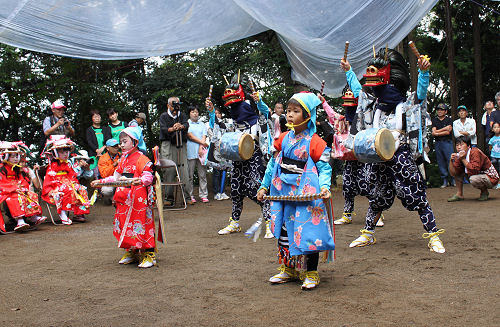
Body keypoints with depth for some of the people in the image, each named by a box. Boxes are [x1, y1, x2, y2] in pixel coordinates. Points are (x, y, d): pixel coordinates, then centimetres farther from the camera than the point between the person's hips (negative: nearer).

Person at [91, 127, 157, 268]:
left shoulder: (141, 159, -8)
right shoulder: (123, 160, 18)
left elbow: (148, 177, -17)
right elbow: (116, 177, 25)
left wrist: (140, 181, -37)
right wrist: (101, 182, 22)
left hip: (139, 199, -8)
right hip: (124, 199, 8)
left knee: (142, 224, -7)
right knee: (125, 224, 10)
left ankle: (149, 255, 0)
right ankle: (131, 252, 23)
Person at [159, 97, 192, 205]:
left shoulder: (182, 115, 18)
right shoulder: (164, 116, 11)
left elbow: (187, 125, -2)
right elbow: (163, 128, -6)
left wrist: (181, 126, -26)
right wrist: (172, 129, -27)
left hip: (181, 146, 2)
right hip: (168, 145, -2)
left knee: (184, 171, -5)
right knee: (169, 171, -8)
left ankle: (187, 197, -3)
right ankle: (169, 198, -3)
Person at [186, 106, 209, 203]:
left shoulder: (202, 125, 18)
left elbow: (204, 136, 8)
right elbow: (190, 135, -5)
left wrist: (201, 147, -8)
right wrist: (202, 142, -6)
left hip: (201, 152, 3)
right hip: (190, 152, -3)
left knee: (202, 175, 2)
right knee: (190, 175, -2)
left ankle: (203, 195, 6)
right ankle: (190, 196, 4)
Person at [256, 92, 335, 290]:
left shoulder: (315, 142, -9)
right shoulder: (284, 139, 8)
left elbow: (324, 168, -9)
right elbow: (273, 163, 16)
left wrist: (324, 186, -26)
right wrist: (264, 186, 15)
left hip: (306, 195, -6)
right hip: (283, 192, 6)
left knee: (308, 232, -2)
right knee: (283, 230, 12)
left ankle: (312, 273, 13)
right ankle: (288, 269, 28)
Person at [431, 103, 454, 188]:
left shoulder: (449, 120, 6)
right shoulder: (434, 120, 14)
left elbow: (448, 132, -7)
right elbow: (433, 132, 1)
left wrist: (437, 133, -3)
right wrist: (444, 128, -4)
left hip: (447, 142, -3)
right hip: (437, 143, 3)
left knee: (451, 161, -9)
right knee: (441, 163, 2)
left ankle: (454, 180, -4)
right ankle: (445, 181, 8)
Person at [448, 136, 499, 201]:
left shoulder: (475, 152, -25)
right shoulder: (460, 155, -3)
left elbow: (475, 170, -35)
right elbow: (453, 173, -6)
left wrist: (463, 159, -31)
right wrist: (451, 161, -20)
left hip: (491, 178, -8)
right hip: (478, 175, 8)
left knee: (473, 179, -37)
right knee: (458, 171, -2)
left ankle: (485, 192, -5)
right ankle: (459, 195, 3)